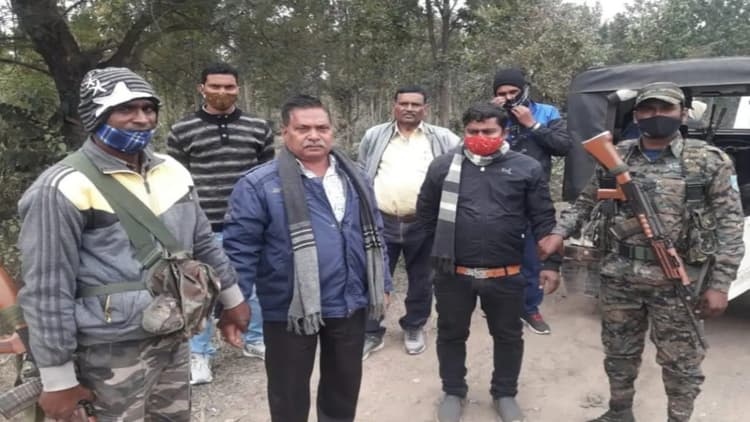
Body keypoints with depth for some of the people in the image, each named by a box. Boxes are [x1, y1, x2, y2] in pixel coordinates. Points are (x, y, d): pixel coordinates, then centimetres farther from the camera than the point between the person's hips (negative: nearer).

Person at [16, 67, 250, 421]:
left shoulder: (171, 171, 5)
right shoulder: (65, 188, -15)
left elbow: (203, 244, 15)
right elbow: (47, 291, -13)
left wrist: (231, 298, 19)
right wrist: (58, 378, -11)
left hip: (174, 339, 6)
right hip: (113, 352, -6)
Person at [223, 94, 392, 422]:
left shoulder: (354, 179, 6)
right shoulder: (259, 185, -12)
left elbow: (374, 235, 14)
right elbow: (240, 248, -11)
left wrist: (382, 286, 14)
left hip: (349, 305, 5)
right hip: (290, 310, -4)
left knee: (345, 387, 22)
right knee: (290, 395, 14)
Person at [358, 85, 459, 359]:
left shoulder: (442, 139, 3)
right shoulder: (374, 136, 6)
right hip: (381, 221, 1)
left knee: (421, 281, 14)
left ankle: (414, 328, 34)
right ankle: (371, 333, 23)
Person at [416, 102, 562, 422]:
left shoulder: (527, 168, -2)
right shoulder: (443, 166, -1)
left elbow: (544, 220, 0)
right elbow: (425, 213, 9)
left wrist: (551, 263, -4)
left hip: (505, 275, 0)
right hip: (453, 273, 1)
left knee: (508, 337, 16)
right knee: (451, 335, 16)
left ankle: (505, 393, 37)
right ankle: (453, 392, 37)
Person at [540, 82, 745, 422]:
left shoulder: (709, 161, -4)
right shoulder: (616, 158, 5)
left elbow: (729, 225, -5)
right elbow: (586, 203, 14)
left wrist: (719, 284, -9)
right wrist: (559, 233, -1)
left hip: (676, 280, -3)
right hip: (618, 275, 3)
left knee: (680, 360, 10)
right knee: (619, 352, 17)